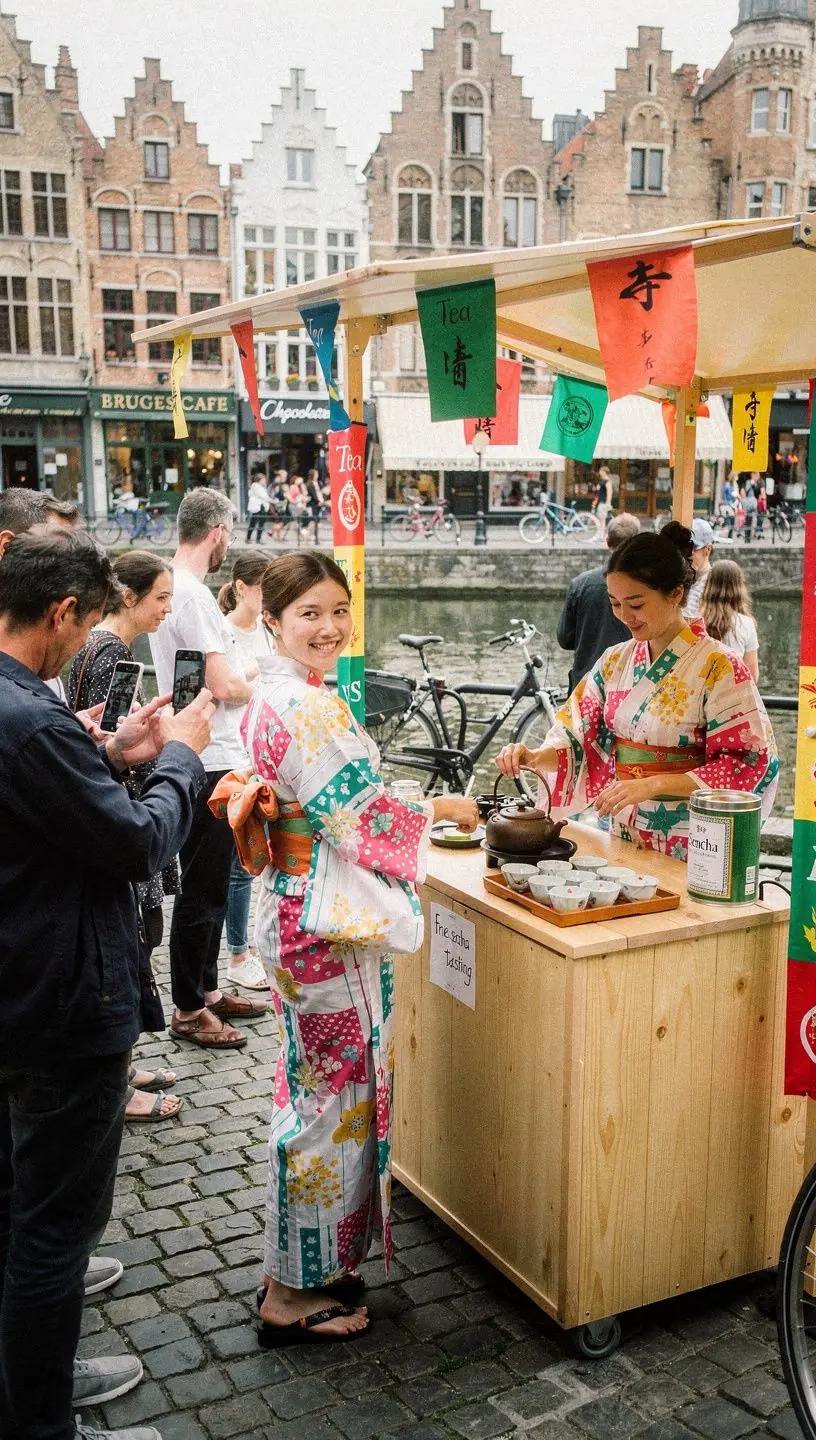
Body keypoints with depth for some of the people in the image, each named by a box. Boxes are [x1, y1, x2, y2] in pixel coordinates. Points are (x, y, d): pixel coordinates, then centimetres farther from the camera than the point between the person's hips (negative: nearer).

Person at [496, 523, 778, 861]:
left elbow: (745, 766, -12)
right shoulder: (616, 662, 8)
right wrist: (533, 757, -11)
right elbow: (578, 738, 9)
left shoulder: (718, 669, -9)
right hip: (625, 837, 4)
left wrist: (653, 784, -20)